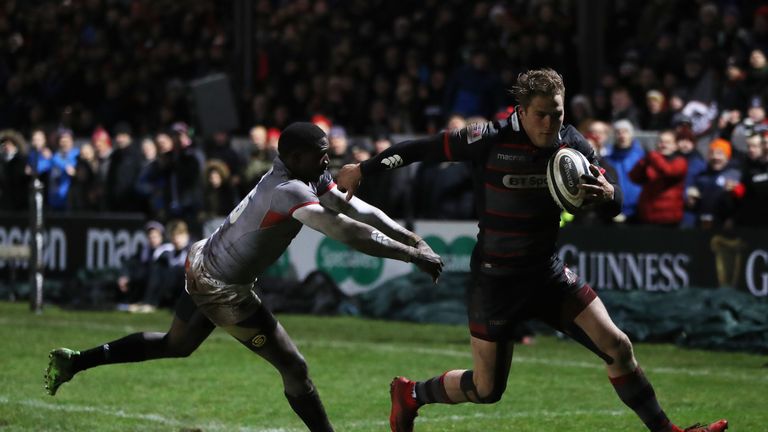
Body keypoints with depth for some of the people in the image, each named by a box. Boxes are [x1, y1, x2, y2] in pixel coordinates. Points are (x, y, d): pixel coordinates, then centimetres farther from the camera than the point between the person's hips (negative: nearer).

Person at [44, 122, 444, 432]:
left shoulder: (313, 178, -1)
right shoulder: (290, 191, -29)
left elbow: (360, 211, 1)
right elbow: (347, 232, -33)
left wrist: (414, 240, -5)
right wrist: (413, 255, -27)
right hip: (221, 288, -10)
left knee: (175, 345, 29)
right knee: (293, 368, -4)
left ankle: (74, 361, 33)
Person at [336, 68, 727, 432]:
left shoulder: (573, 145, -5)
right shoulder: (489, 141, -19)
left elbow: (614, 205, 0)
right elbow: (422, 148, -8)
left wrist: (607, 194, -25)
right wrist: (362, 170, -2)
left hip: (548, 273, 4)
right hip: (494, 279, -4)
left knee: (617, 346, -7)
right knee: (486, 389, 2)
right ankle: (409, 394, 29)